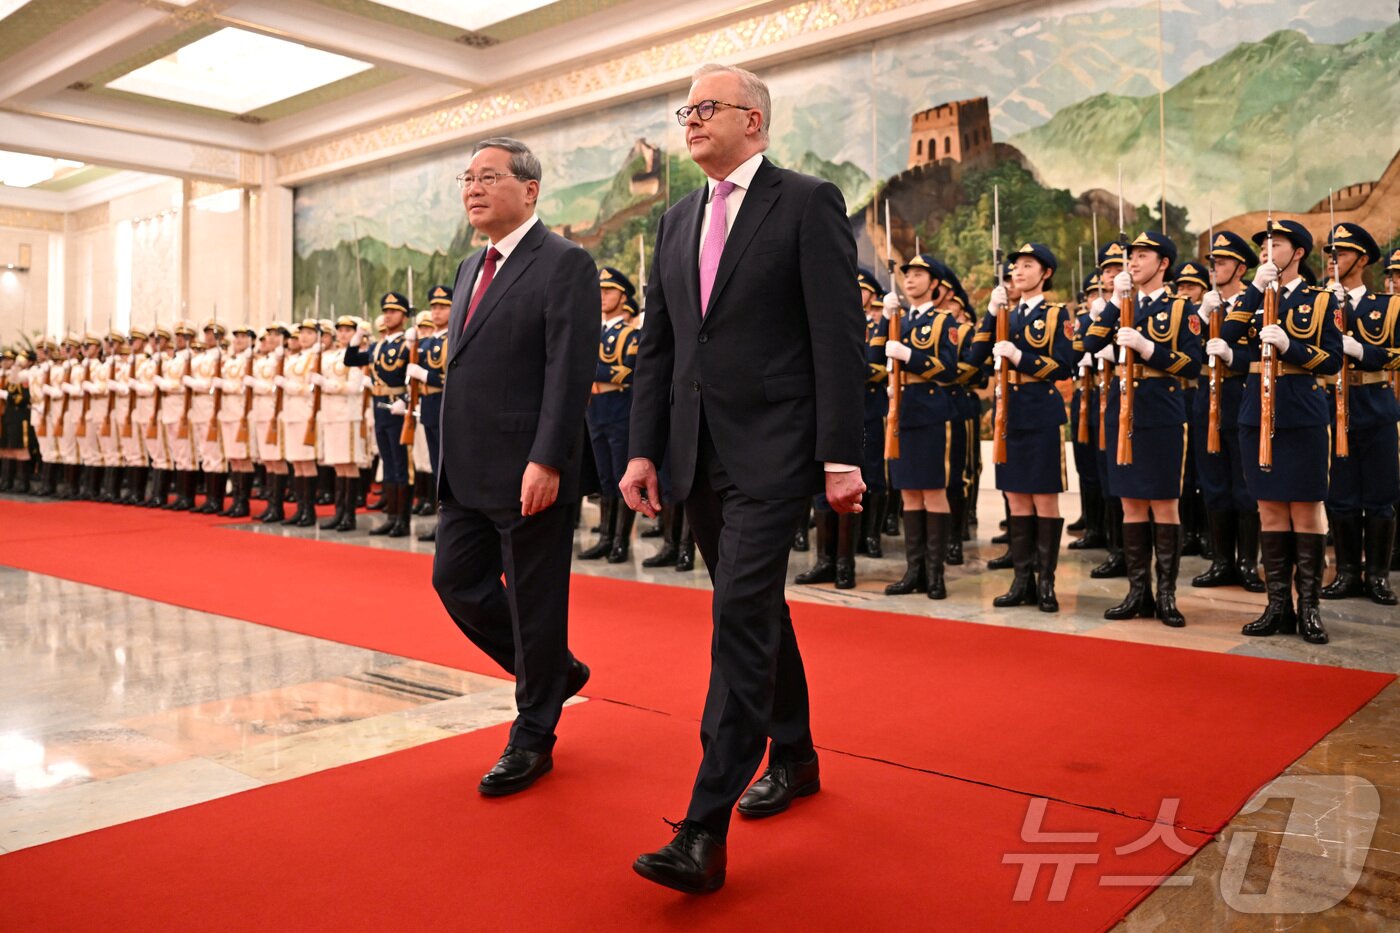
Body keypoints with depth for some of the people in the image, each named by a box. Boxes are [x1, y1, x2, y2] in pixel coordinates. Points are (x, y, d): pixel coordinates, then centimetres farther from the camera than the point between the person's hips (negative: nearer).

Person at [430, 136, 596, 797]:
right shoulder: (471, 268, 18)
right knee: (456, 581, 12)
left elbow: (570, 370, -17)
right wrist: (452, 458, 16)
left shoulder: (565, 264, -8)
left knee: (534, 600, 3)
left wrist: (545, 462, -23)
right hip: (467, 471, 9)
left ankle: (532, 738, 19)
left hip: (528, 471, -8)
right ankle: (554, 670, 33)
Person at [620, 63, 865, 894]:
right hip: (700, 453, 7)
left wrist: (841, 456, -15)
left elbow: (839, 336, -9)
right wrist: (645, 450, 7)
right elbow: (657, 347, 14)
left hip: (772, 451, -7)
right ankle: (793, 758, 35)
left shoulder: (808, 203, -3)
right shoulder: (677, 221, 16)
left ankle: (705, 833, -8)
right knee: (757, 612, 16)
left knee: (741, 617, -12)